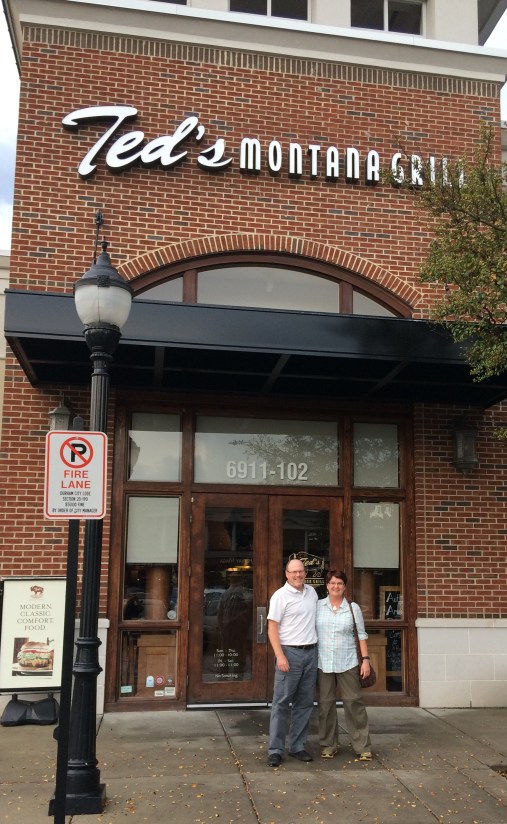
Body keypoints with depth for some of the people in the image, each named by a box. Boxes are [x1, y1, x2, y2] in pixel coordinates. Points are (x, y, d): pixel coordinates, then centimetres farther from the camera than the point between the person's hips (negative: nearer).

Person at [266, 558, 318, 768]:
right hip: (290, 653, -6)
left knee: (304, 703, 10)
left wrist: (319, 648, 14)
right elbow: (272, 628, -11)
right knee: (281, 703, -3)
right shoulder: (280, 596, -8)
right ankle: (275, 750, 3)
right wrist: (280, 656, -19)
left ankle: (297, 746, 19)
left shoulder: (312, 592, 10)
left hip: (311, 652, 6)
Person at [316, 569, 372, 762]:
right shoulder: (318, 606, 4)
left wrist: (365, 659, -3)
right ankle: (328, 746, 18)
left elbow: (361, 635, 5)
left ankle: (362, 747, 7)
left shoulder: (353, 608, 4)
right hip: (323, 663, 1)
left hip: (347, 663, -1)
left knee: (354, 702, -1)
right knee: (325, 703, 6)